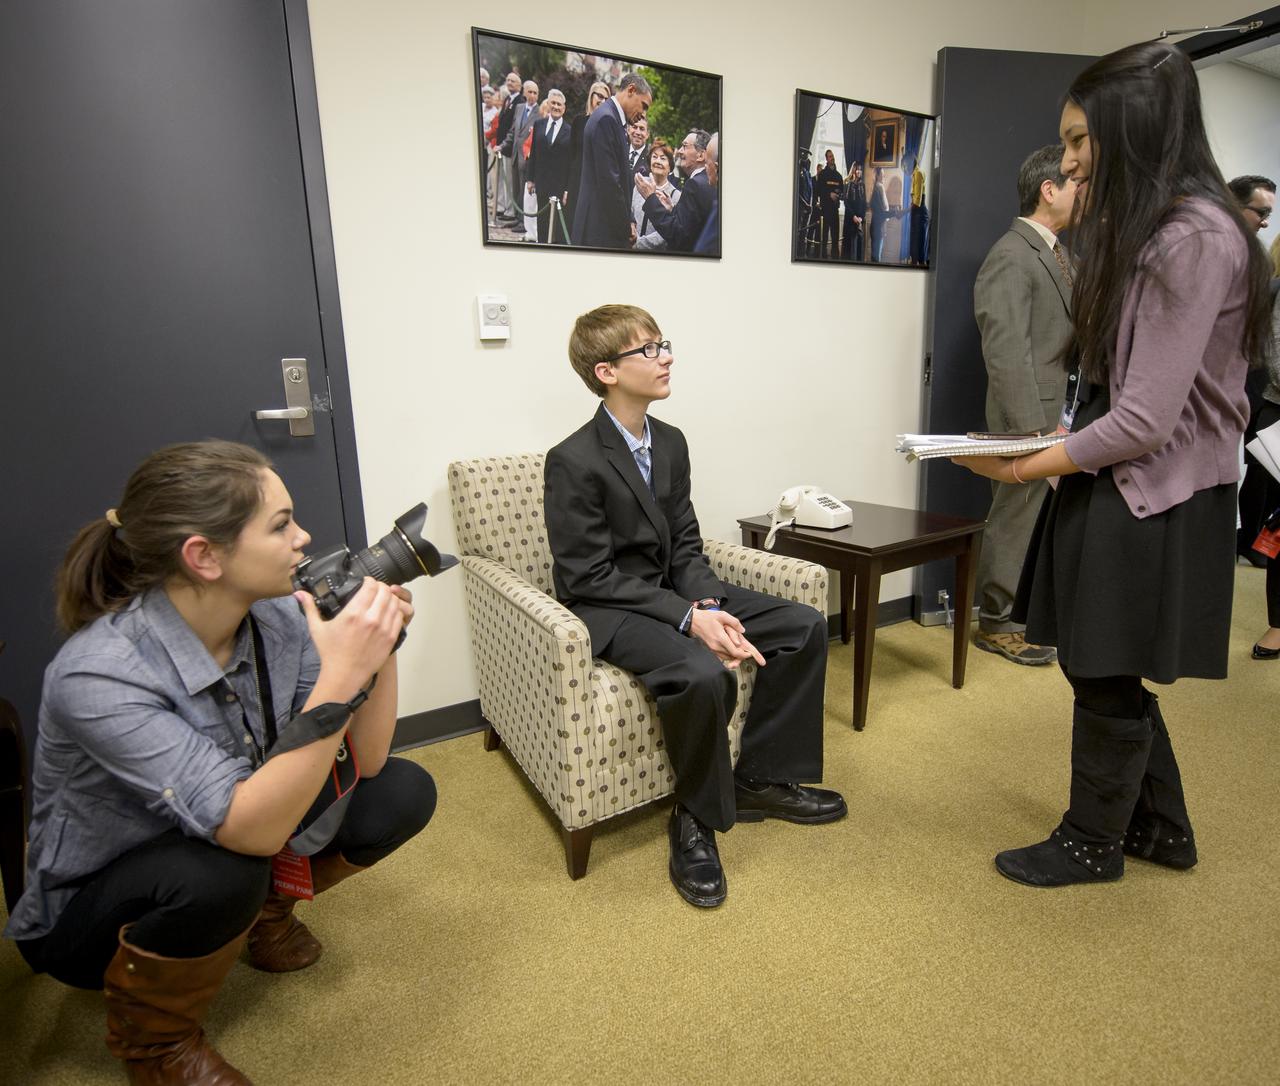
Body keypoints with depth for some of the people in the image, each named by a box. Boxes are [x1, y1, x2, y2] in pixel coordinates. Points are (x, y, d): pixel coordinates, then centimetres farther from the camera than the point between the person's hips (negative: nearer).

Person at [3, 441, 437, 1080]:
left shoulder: (278, 618, -17)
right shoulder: (97, 675, -33)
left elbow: (367, 761, -15)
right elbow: (249, 829, -38)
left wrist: (379, 645, -29)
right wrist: (338, 679, -46)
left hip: (224, 853, 5)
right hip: (90, 913, -4)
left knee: (403, 794, -11)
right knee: (221, 871, -36)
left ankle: (263, 909, 15)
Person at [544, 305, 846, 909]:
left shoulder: (670, 442, 6)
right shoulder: (574, 460, -16)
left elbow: (684, 546, 8)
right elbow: (590, 577, -19)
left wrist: (707, 603, -12)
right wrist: (687, 618, -25)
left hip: (673, 592, 8)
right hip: (607, 609, -8)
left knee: (805, 627, -2)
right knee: (703, 673, -35)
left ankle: (758, 779, 11)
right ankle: (695, 822, -7)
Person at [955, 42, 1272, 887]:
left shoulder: (1194, 239, -18)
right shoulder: (1143, 232, 12)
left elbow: (1145, 421, -22)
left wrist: (1023, 468, -14)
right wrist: (1054, 439, 5)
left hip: (1149, 505, -9)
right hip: (1115, 488, 9)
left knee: (1106, 677, 6)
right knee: (1109, 669, 19)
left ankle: (1093, 844, 29)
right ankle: (1159, 827, 39)